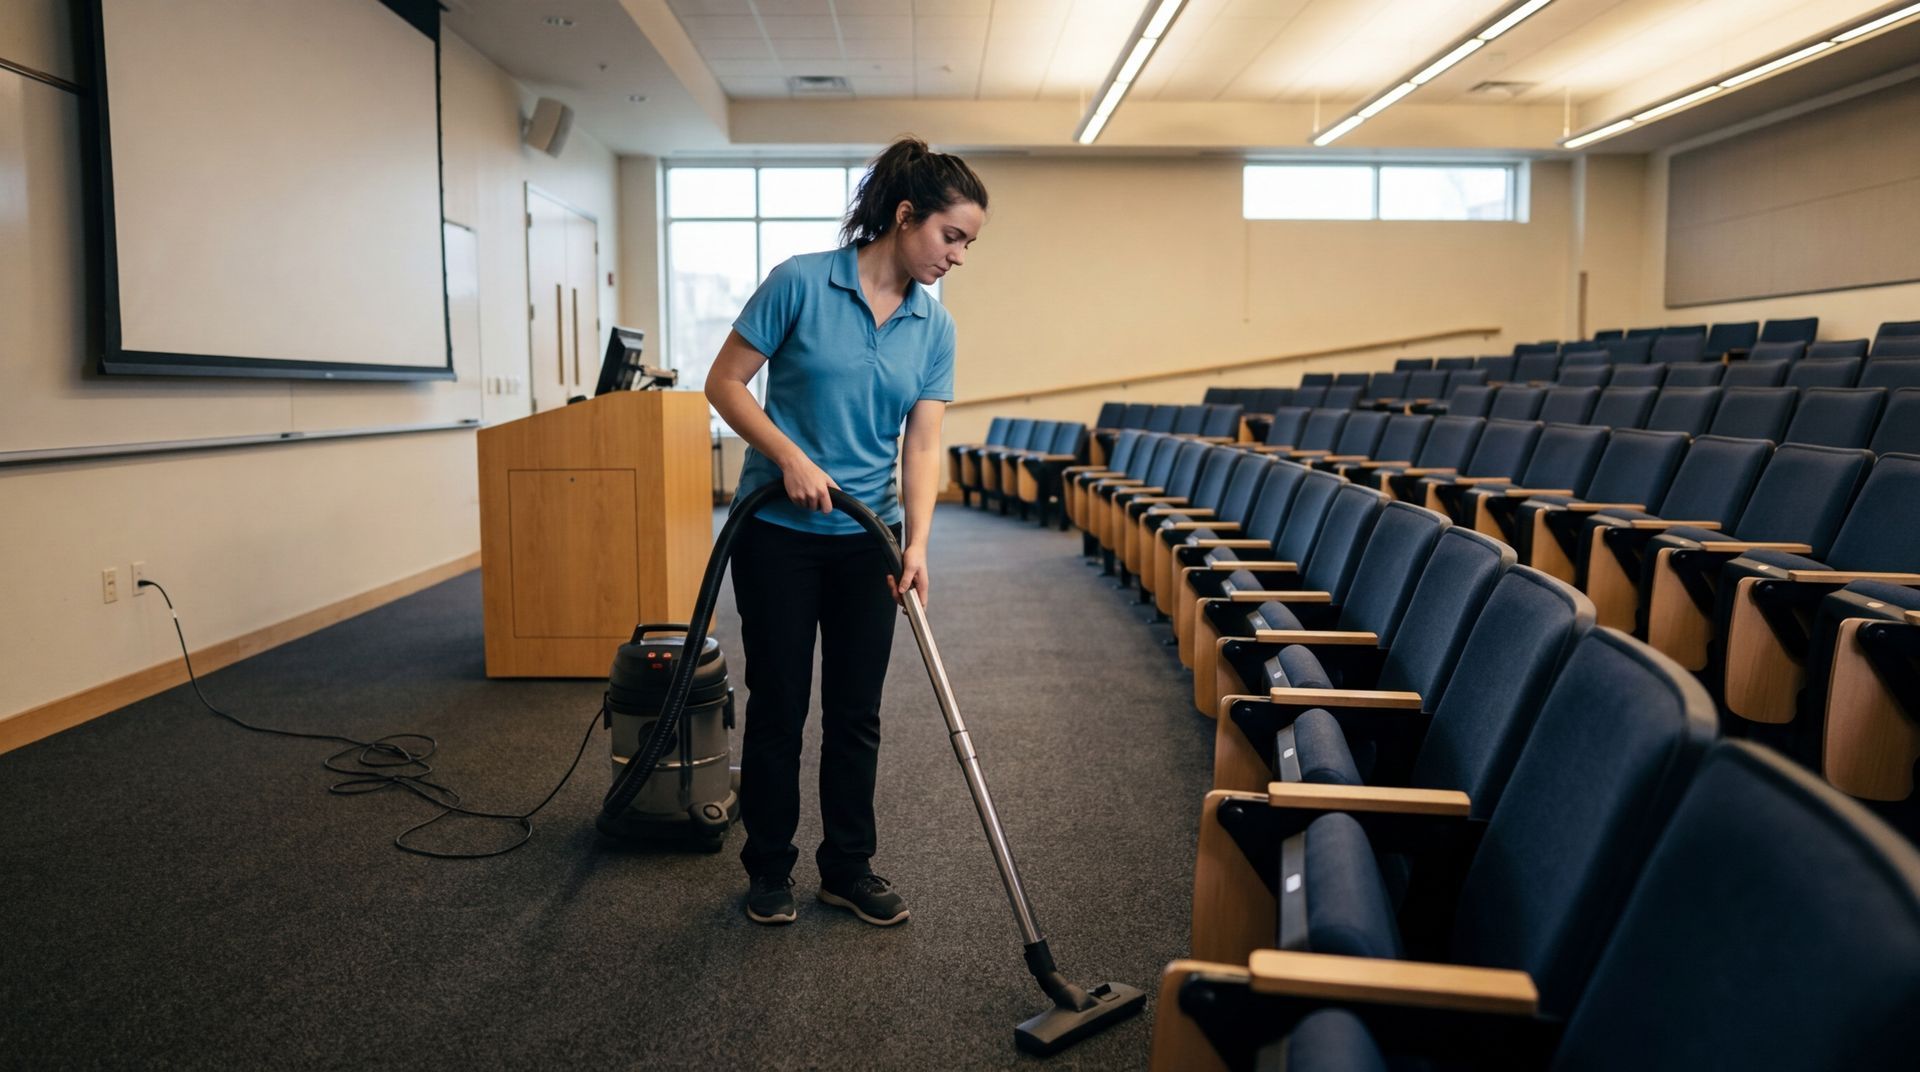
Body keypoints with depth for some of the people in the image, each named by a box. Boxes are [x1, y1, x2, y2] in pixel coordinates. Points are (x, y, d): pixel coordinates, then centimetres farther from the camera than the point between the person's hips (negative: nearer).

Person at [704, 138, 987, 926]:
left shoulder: (934, 326, 1)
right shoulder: (802, 283, -13)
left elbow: (923, 444, -5)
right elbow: (724, 382, -9)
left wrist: (917, 545, -18)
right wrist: (790, 456, -21)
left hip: (867, 539, 4)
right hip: (779, 532, -4)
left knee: (856, 711, 9)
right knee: (779, 705, 6)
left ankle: (848, 867, 25)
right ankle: (769, 868, 24)